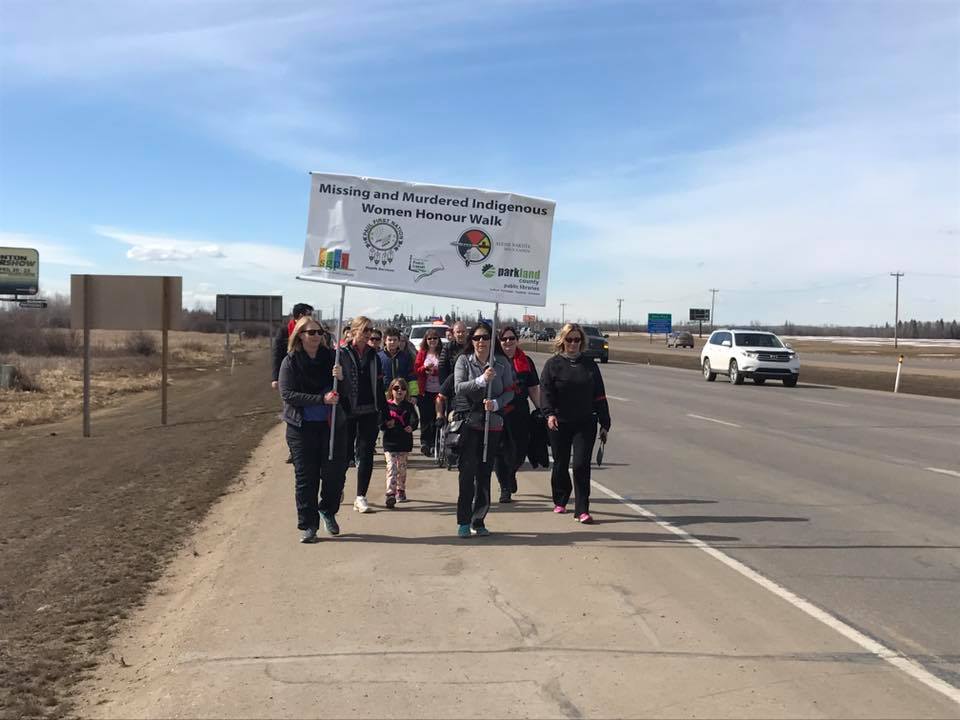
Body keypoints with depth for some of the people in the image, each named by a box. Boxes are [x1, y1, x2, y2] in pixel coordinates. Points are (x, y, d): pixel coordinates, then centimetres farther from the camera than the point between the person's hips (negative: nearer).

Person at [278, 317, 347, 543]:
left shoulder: (330, 357, 3)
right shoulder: (290, 362, -4)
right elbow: (287, 394, -13)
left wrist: (341, 378, -18)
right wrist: (321, 399, -21)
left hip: (333, 424, 2)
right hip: (302, 427, -2)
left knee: (335, 472, 5)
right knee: (305, 477, 4)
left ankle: (328, 511, 32)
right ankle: (308, 526, 15)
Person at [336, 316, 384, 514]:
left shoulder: (373, 356, 9)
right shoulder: (342, 354, -4)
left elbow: (379, 386, 12)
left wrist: (383, 411, 9)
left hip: (369, 413, 3)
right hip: (348, 412, -3)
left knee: (366, 454, 1)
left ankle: (361, 497, 8)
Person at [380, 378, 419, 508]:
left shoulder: (409, 406, 6)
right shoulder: (386, 406, 2)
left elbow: (414, 419, -4)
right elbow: (381, 423, 0)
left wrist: (411, 426, -24)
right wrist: (387, 424, -20)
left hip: (405, 443, 2)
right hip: (390, 443, -2)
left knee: (402, 467, 13)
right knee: (391, 467, -12)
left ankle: (401, 490, 30)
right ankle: (390, 493, -16)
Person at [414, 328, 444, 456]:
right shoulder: (422, 353, 7)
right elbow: (415, 370, 4)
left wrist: (435, 370, -14)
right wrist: (425, 368, -14)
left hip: (438, 390, 0)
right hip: (425, 391, 1)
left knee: (436, 417, 2)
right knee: (425, 418, -1)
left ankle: (434, 443, 12)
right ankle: (424, 442, 7)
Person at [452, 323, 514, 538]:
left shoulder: (502, 363, 4)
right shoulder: (463, 360, 1)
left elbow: (509, 391, 4)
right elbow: (458, 386, -11)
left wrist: (496, 403, -15)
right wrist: (482, 380, -23)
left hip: (493, 422, 2)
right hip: (468, 421, -2)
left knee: (485, 473, 8)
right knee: (468, 471, -5)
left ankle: (478, 520, 18)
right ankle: (463, 521, 3)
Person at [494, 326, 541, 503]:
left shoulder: (526, 361, 9)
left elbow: (534, 389, 11)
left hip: (520, 414, 2)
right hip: (497, 413, -2)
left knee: (520, 450, 3)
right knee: (501, 452, 3)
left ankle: (510, 473, 35)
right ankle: (505, 489, 17)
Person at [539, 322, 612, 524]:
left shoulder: (589, 364, 7)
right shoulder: (553, 364, 1)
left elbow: (599, 395, 10)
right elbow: (545, 390, -8)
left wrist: (604, 424, 7)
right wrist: (549, 413, -25)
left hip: (585, 424, 1)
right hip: (559, 424, 0)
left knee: (581, 465, -6)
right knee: (560, 464, 11)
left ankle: (582, 509, -1)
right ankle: (560, 501, 32)